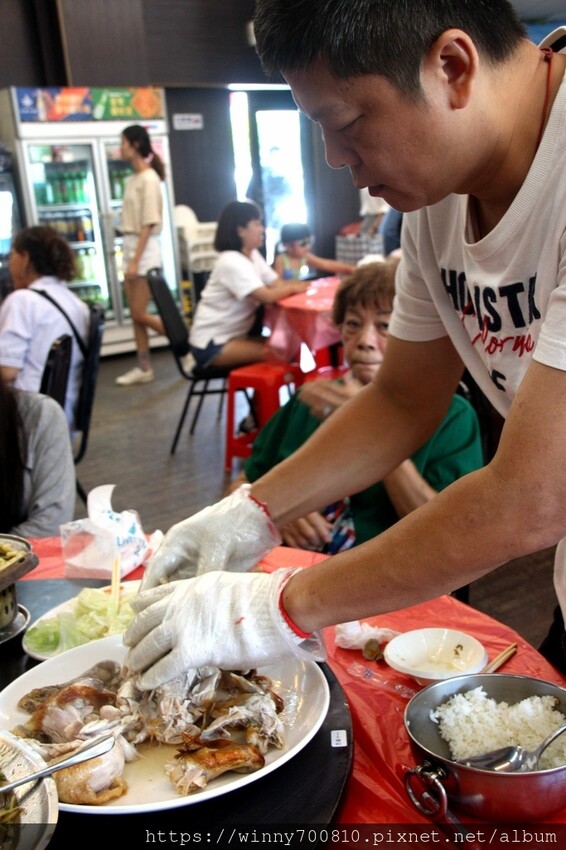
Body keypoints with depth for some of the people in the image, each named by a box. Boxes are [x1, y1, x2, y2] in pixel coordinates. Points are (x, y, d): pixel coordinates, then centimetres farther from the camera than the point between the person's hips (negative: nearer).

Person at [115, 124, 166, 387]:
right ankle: (144, 368, 14)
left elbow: (148, 224, -17)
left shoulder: (149, 179, -12)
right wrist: (129, 258, 10)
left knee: (140, 314, -6)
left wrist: (136, 261, -20)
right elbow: (130, 221, 13)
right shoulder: (132, 179, 13)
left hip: (145, 250, -8)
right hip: (130, 247, 8)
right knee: (135, 315, 8)